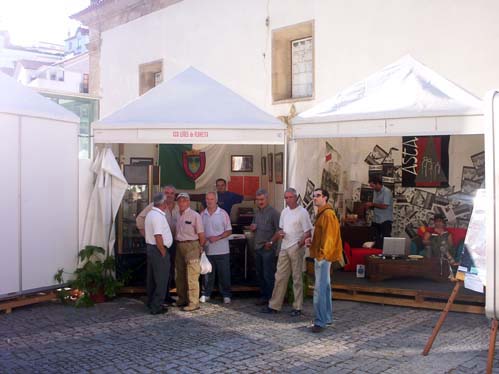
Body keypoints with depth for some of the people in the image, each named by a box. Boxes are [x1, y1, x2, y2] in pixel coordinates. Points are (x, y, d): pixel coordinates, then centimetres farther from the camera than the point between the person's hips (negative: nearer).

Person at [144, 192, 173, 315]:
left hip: (150, 248, 10)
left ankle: (151, 303, 28)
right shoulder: (158, 216, -20)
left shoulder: (150, 214, 12)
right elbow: (158, 237, -25)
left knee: (152, 278, 18)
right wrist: (163, 253, -16)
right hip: (159, 250, -10)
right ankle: (156, 307, 3)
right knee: (161, 280, -1)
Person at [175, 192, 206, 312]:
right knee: (180, 276, 15)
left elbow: (201, 234, -9)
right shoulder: (178, 216, 12)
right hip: (179, 247, 8)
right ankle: (182, 299, 28)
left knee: (192, 277, -8)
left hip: (191, 246, -8)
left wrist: (200, 248, -4)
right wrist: (176, 243, 9)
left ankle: (194, 303, -4)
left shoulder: (195, 215, -9)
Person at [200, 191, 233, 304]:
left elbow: (229, 231, -4)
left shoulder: (223, 213, -3)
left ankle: (226, 295, 14)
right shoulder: (202, 214, 5)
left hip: (221, 250, -2)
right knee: (208, 273, 11)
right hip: (207, 250, 2)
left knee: (224, 274, 4)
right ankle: (206, 294, 22)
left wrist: (217, 238, -16)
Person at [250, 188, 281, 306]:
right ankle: (263, 296, 24)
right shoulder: (257, 212, 13)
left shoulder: (273, 212, -9)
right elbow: (253, 228, 25)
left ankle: (270, 298, 5)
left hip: (268, 248, -7)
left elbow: (279, 231, -14)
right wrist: (252, 228, 2)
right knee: (260, 274, 13)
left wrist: (271, 242, -19)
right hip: (257, 248, 8)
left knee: (268, 275, -4)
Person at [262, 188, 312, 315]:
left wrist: (300, 244, -21)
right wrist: (281, 233, -1)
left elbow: (308, 232, -11)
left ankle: (297, 307, 10)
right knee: (280, 277, 9)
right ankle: (274, 305, 15)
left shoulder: (302, 212, -9)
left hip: (296, 249, -6)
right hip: (284, 248, 6)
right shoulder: (284, 211, 12)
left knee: (297, 278, 2)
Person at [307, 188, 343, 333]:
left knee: (320, 289, -10)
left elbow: (328, 236, -20)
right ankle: (327, 318, 23)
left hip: (323, 257, -11)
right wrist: (312, 241, 9)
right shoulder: (321, 213, 17)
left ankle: (320, 322, -8)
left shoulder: (328, 214, -14)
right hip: (320, 256, 11)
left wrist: (322, 254, -22)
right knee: (325, 287, 15)